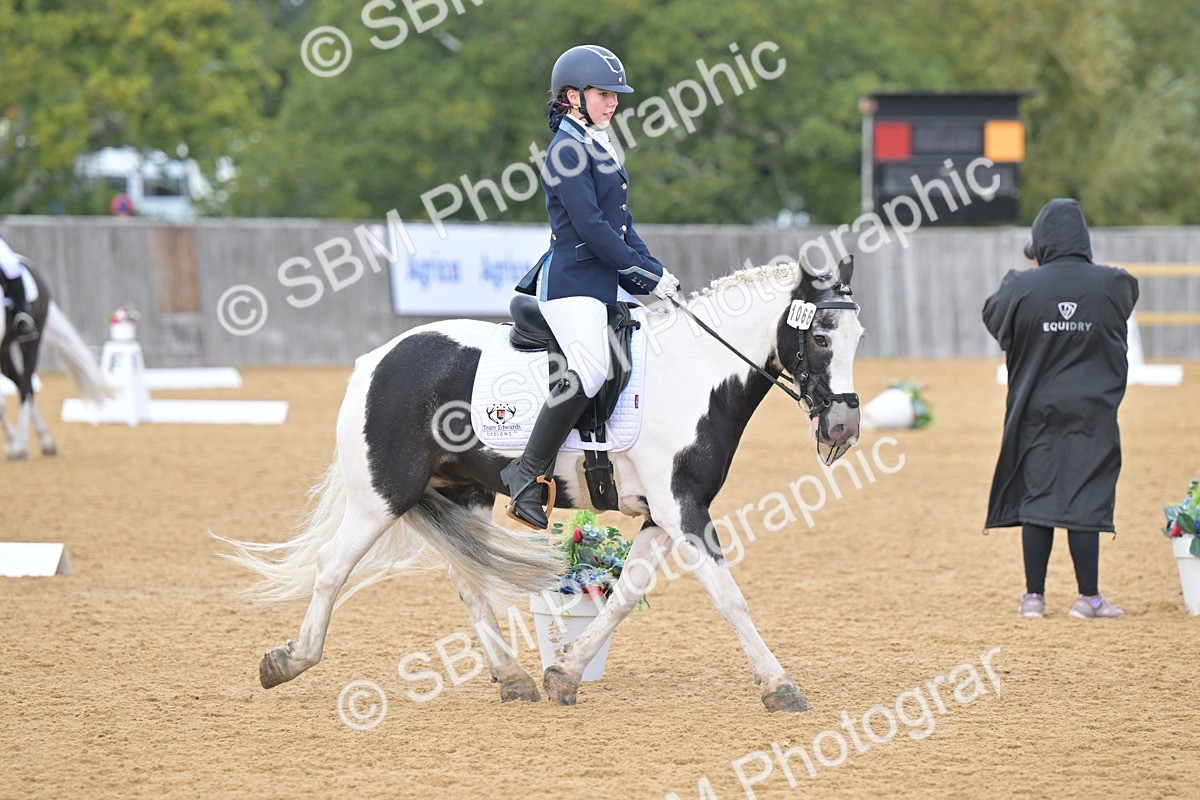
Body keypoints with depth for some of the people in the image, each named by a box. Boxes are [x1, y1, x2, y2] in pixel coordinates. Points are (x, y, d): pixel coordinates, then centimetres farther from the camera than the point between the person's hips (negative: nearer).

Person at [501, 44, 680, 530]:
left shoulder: (601, 145, 18)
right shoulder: (567, 148, -10)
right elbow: (591, 227, -17)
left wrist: (656, 272, 7)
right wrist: (649, 275, -15)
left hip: (607, 282, 10)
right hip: (572, 279, -10)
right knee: (589, 370, -30)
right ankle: (528, 474, -24)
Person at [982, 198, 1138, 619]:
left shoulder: (1022, 287, -9)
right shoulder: (1113, 284, -8)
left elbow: (992, 317, 10)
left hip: (1035, 411, 1)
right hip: (1091, 411, -1)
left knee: (1035, 496, 8)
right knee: (1085, 499, 2)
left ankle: (1034, 596, 11)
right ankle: (1088, 597, 3)